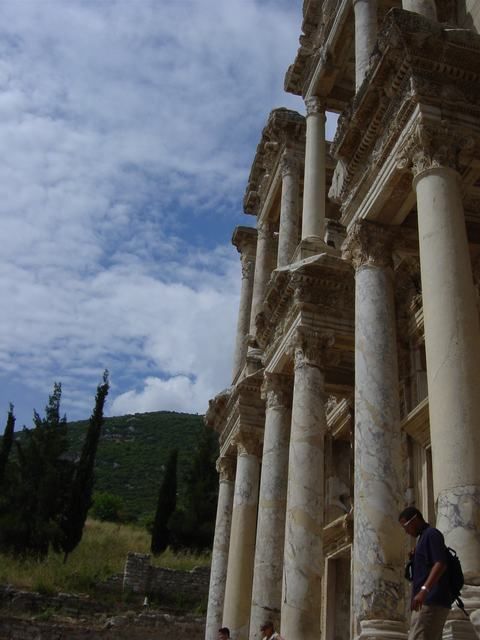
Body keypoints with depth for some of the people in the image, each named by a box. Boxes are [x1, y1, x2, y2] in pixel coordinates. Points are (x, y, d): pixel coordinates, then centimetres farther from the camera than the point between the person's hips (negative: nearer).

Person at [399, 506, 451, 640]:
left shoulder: (432, 534, -4)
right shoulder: (425, 537, 25)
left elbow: (440, 564, -19)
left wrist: (424, 590, -30)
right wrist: (414, 558, 13)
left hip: (431, 601, -10)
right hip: (430, 601, 10)